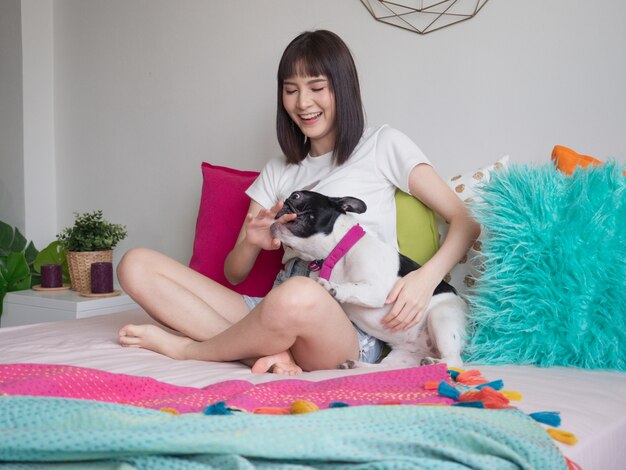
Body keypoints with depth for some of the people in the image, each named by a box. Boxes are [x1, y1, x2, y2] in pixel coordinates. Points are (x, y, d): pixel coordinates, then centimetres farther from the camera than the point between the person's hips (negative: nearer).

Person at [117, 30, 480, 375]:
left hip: (352, 329, -4)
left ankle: (185, 347, -11)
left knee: (299, 296, -41)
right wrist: (252, 242, -7)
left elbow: (466, 222, 3)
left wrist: (426, 277, -17)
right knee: (136, 265, -9)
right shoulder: (279, 171, 21)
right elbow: (234, 274, 17)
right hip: (277, 309, 5)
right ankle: (269, 352, -23)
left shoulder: (382, 146, 10)